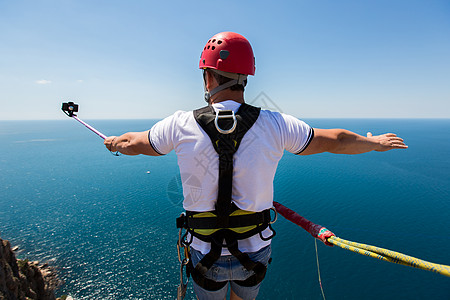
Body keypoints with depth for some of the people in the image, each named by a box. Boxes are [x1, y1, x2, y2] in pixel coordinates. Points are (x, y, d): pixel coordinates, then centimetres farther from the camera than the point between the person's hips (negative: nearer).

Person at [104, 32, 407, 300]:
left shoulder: (180, 125, -16)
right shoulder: (275, 124, -15)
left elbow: (132, 143, 4)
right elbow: (336, 140, 0)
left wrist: (114, 142, 27)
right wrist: (374, 142, 20)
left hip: (206, 254, -1)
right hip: (256, 252, 1)